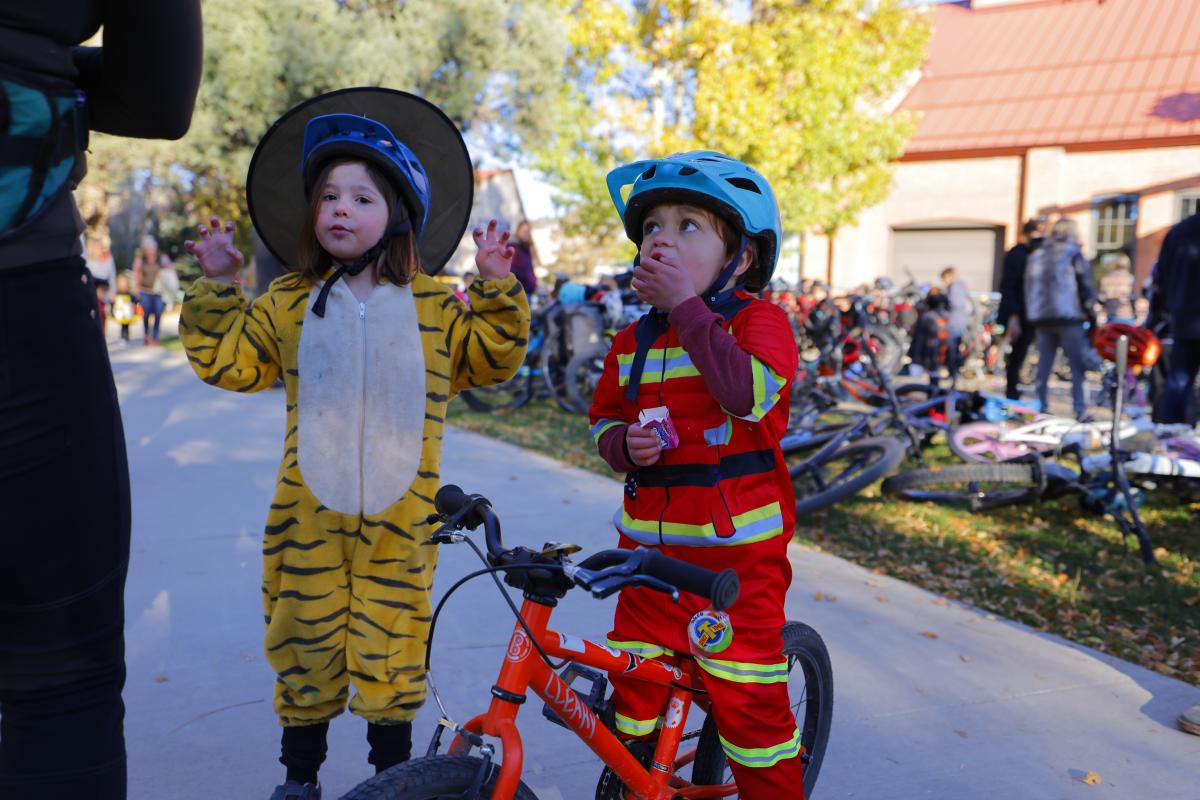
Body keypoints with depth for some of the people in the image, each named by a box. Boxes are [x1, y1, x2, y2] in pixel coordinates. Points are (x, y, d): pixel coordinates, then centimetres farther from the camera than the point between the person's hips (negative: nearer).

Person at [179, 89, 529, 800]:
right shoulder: (289, 303, 7)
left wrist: (498, 288, -5)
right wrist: (218, 286, 1)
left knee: (392, 641, 7)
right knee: (305, 636, 11)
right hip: (310, 509, 2)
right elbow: (230, 362, 9)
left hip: (399, 514, -1)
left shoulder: (435, 306, 3)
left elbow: (492, 360, 4)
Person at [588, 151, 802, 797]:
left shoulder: (759, 321, -6)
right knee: (633, 693, 14)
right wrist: (624, 443, -6)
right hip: (650, 548, 5)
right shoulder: (632, 341, 8)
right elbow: (603, 419, 18)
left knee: (748, 700, 4)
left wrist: (686, 305, -24)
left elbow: (752, 392, -26)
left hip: (737, 555, -5)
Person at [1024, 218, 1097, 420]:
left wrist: (1032, 316, 15)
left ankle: (1040, 407, 8)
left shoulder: (1036, 255, 14)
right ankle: (1080, 409, -6)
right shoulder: (1073, 254, -1)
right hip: (1068, 317, -5)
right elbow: (1085, 285, -4)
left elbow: (1029, 288, 14)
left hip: (1041, 318, 5)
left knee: (1044, 365, 8)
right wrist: (1090, 312, 3)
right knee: (1077, 365, -2)